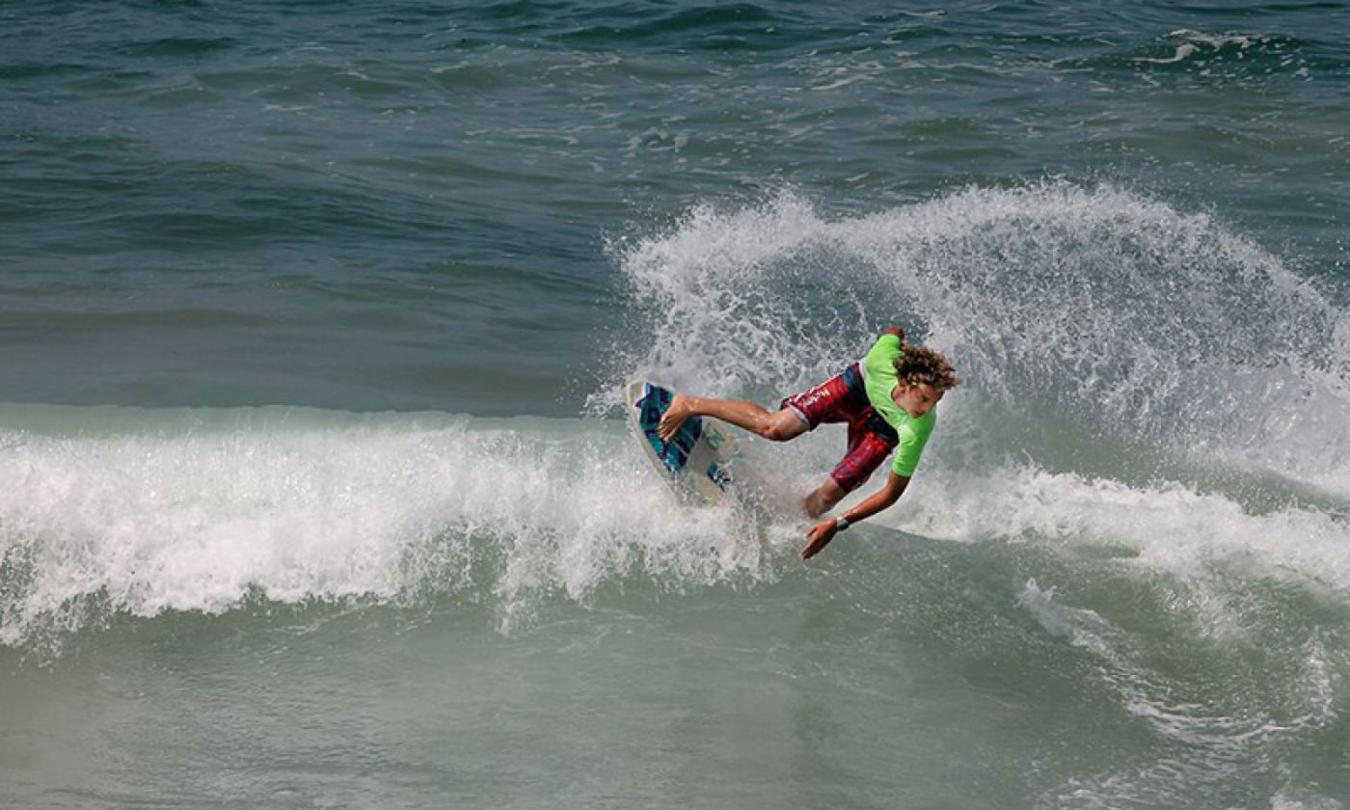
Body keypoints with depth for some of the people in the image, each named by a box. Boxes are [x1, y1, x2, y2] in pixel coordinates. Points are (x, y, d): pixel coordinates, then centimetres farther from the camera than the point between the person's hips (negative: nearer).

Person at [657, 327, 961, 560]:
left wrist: (839, 524, -35)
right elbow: (894, 332, -14)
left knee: (827, 497, -9)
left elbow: (893, 491, -32)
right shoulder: (883, 360, -40)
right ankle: (692, 405, 2)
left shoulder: (917, 431, -43)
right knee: (776, 427, -17)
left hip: (884, 428, 0)